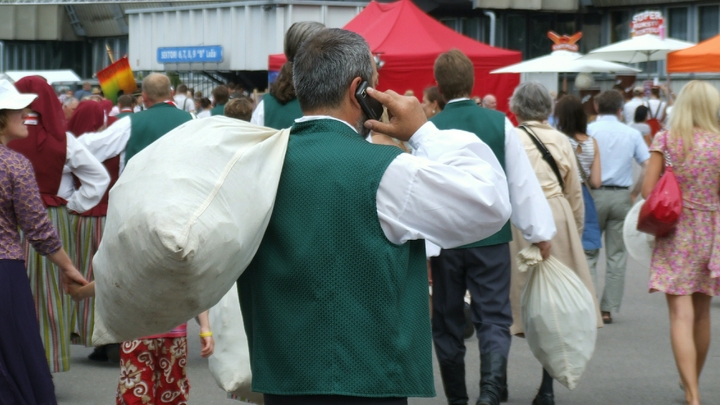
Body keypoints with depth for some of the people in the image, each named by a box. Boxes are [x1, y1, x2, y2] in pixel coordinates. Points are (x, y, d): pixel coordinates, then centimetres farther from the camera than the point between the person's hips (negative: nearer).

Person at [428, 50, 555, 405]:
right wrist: (539, 232, 6)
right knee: (494, 320, 3)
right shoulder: (499, 123, -3)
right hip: (491, 238, 0)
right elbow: (523, 181, -1)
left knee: (447, 324, 14)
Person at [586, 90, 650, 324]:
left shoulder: (588, 131, -3)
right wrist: (634, 194, 7)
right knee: (616, 256, 8)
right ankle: (608, 309, 9)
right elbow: (648, 167, -2)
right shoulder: (632, 134, 4)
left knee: (588, 252, 7)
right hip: (621, 196, 2)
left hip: (593, 194, -1)